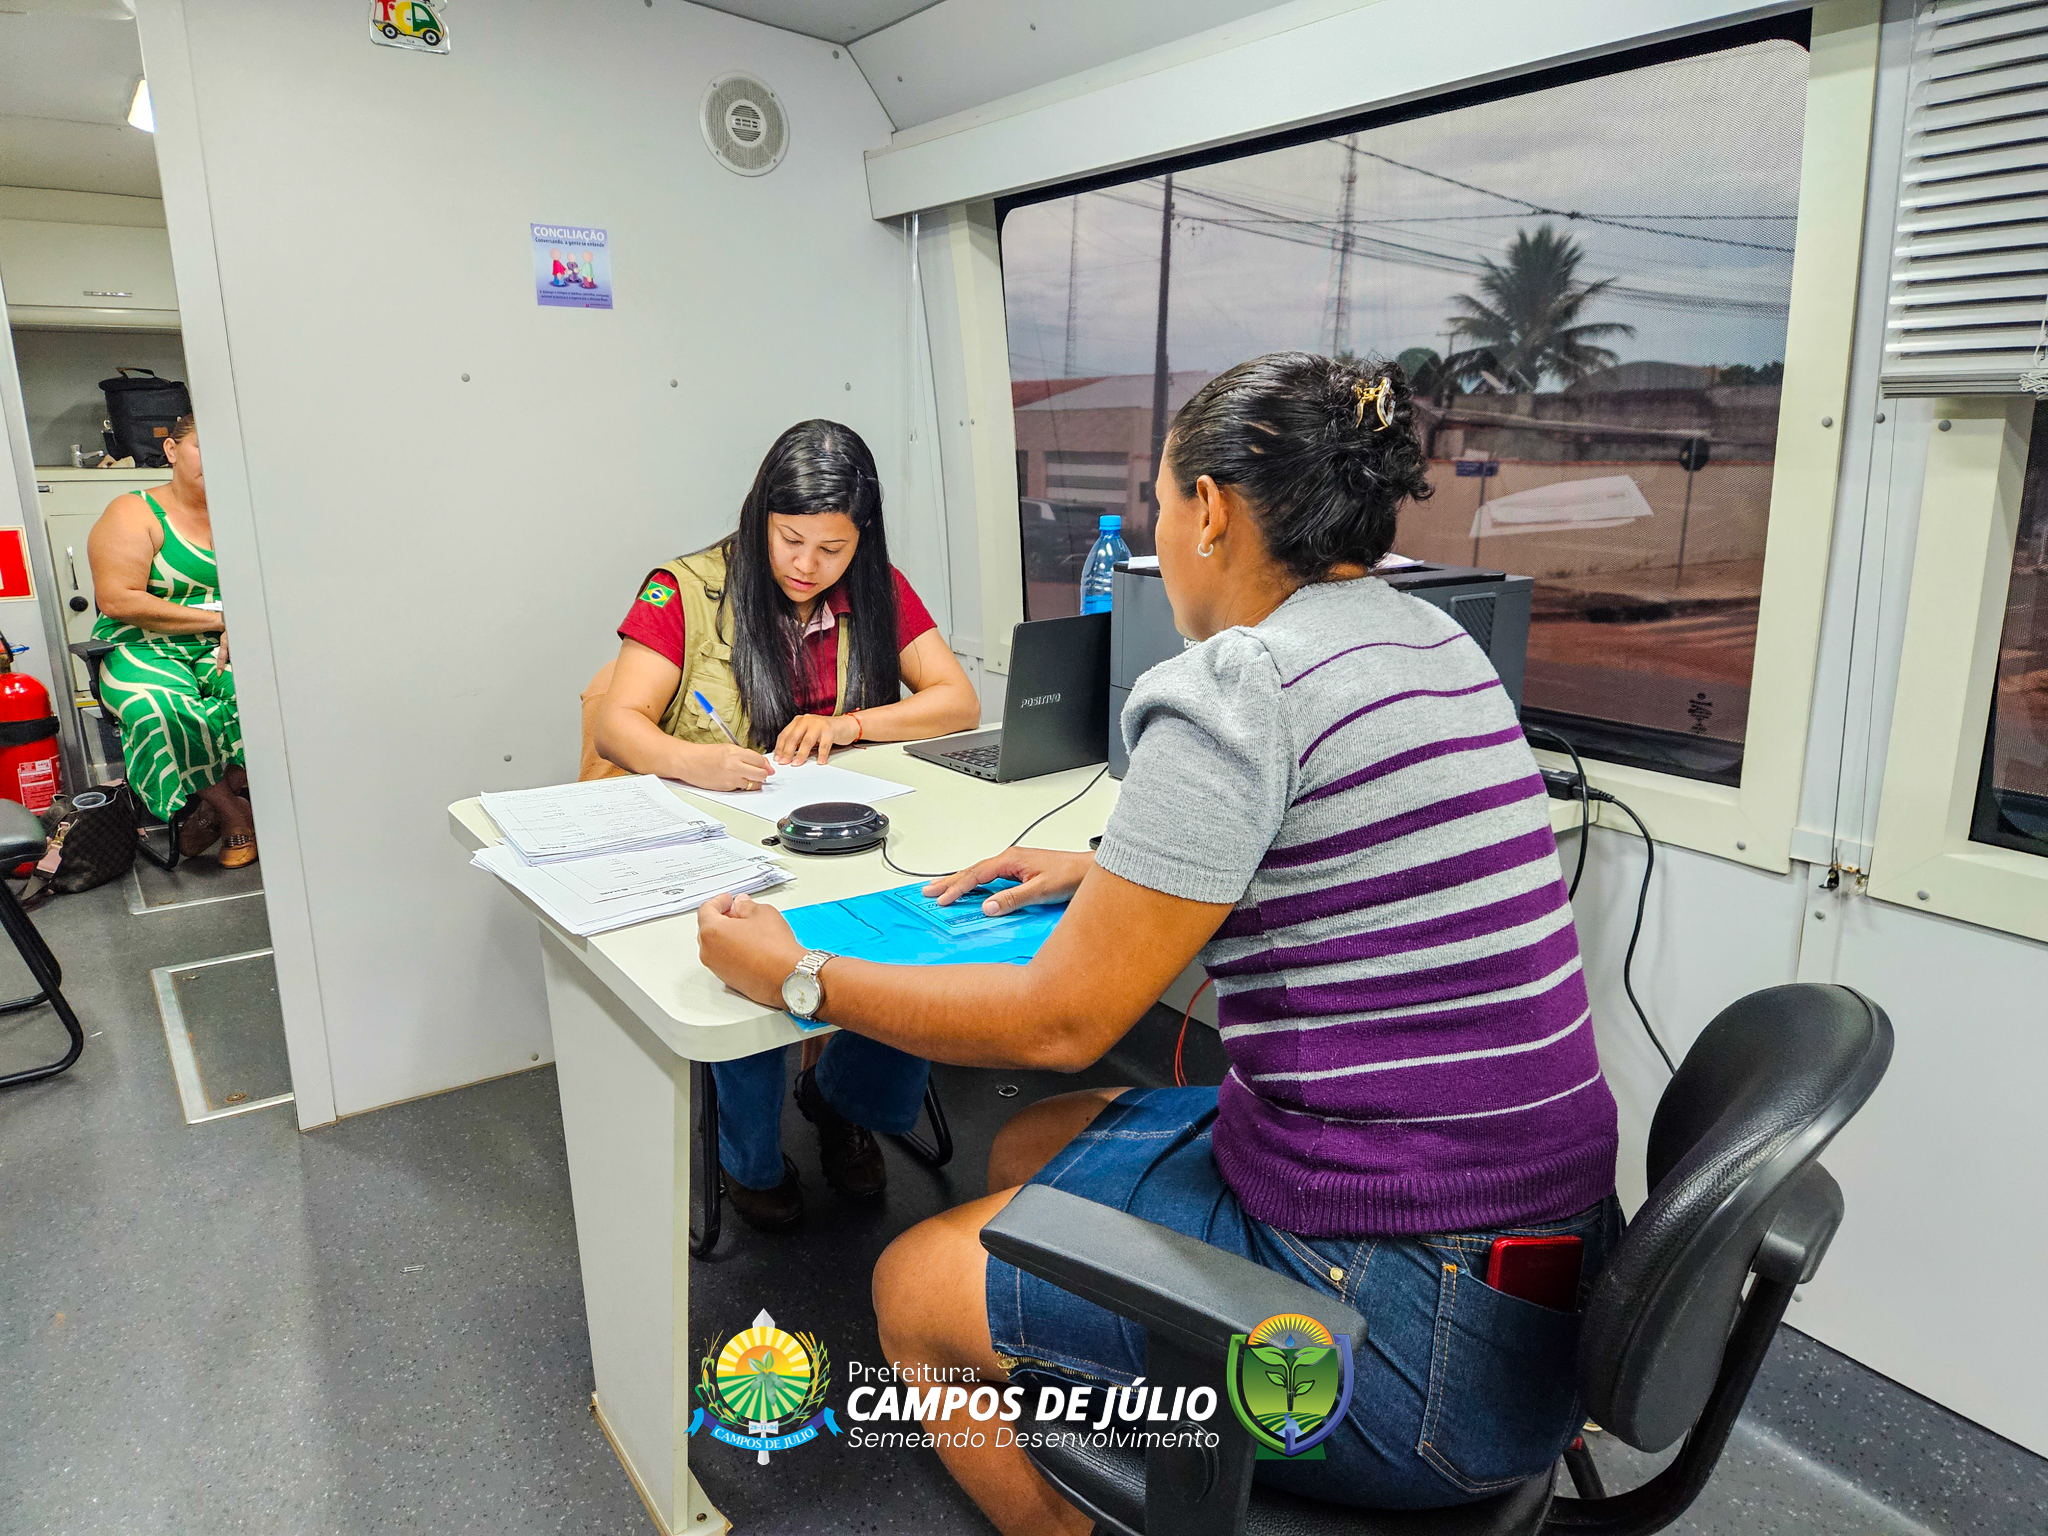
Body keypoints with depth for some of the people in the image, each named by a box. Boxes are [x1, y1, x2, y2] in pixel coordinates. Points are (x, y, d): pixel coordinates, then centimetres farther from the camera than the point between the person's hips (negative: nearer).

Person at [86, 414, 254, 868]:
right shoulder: (133, 514, 1)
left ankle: (212, 807, -16)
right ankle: (233, 815, -18)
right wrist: (217, 618, -14)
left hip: (221, 648, 3)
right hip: (144, 649, -3)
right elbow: (117, 600, -11)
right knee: (164, 708, -37)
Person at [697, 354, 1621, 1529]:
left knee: (916, 1286, 5)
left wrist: (795, 976, -4)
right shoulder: (1436, 643, 6)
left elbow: (1059, 1023, -16)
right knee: (1028, 1150, 21)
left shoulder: (1238, 686, -21)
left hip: (1414, 1323, -9)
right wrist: (1117, 869, 20)